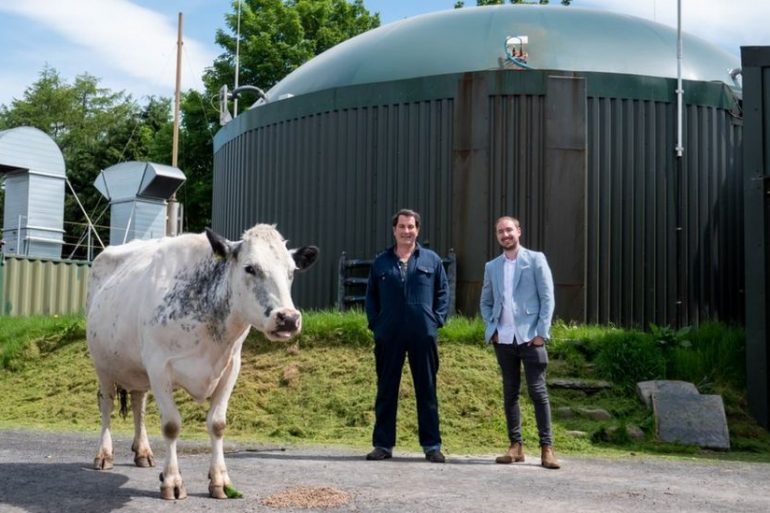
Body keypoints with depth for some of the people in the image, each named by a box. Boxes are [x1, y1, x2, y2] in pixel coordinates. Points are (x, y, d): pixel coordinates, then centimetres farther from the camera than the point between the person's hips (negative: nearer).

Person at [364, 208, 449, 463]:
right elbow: (371, 295, 13)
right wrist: (375, 323, 2)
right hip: (388, 337, 1)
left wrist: (437, 319, -1)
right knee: (386, 391, 6)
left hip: (423, 336, -1)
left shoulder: (431, 260, 7)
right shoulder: (381, 262, 9)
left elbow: (443, 291, 10)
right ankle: (383, 444, 13)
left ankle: (432, 445, 12)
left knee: (427, 391, 5)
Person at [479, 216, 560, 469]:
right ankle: (515, 446, 11)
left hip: (530, 337, -4)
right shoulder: (492, 267, 13)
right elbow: (485, 302, 19)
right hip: (504, 340, 4)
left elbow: (547, 298, -2)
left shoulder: (535, 259, 2)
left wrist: (541, 332, -9)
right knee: (510, 393, 6)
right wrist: (491, 329, 4)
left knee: (538, 391, -5)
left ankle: (547, 447, -1)